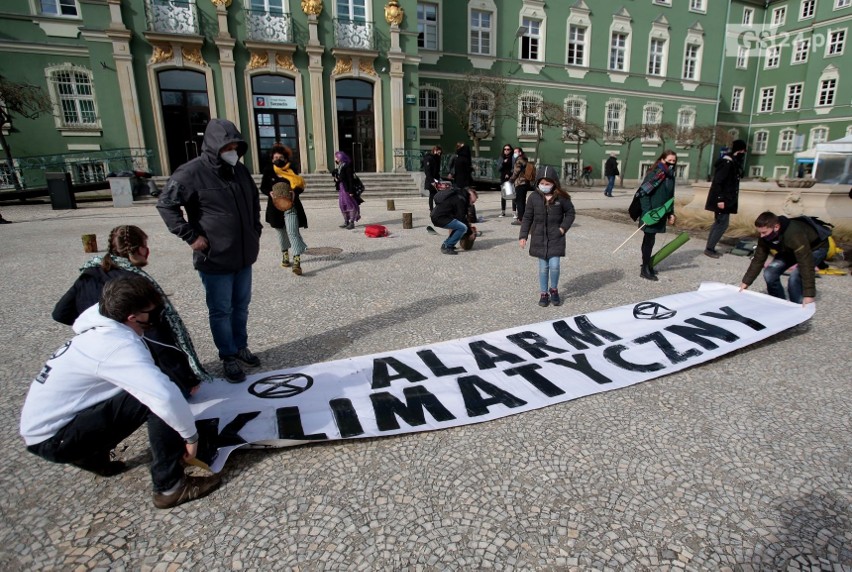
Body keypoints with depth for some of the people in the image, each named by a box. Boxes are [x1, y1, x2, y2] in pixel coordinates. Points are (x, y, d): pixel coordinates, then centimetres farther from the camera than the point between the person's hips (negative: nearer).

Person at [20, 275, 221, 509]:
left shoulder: (101, 330, 1)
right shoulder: (118, 345, -27)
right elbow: (166, 395, -36)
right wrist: (191, 435, -23)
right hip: (52, 439, -9)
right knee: (157, 399, -23)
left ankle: (90, 455, 22)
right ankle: (170, 486, -13)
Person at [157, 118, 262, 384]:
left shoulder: (240, 170, 7)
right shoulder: (191, 173, -12)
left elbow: (254, 202, 22)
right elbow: (166, 204, -9)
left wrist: (255, 231, 14)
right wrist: (191, 236, -12)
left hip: (244, 256, 6)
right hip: (215, 259, -6)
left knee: (241, 306, 17)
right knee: (221, 311, 6)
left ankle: (240, 346, 34)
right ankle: (228, 356, 21)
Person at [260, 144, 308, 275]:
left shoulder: (291, 170, 0)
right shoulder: (268, 171, 3)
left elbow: (300, 186, -2)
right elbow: (263, 187, 5)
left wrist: (294, 192, -23)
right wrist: (270, 192, -17)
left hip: (290, 206, -2)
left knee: (292, 232, -14)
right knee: (281, 232, 17)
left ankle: (297, 262, -21)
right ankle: (285, 255, 38)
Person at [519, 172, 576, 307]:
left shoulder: (561, 197, -5)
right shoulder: (534, 197, -3)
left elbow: (570, 212, 7)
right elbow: (527, 217, 2)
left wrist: (563, 227, -6)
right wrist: (523, 235, -2)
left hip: (556, 237, -1)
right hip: (539, 237, 1)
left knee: (554, 266, -6)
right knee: (543, 267, 6)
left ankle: (554, 290, 19)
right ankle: (544, 293, 19)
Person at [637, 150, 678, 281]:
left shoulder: (671, 176, 11)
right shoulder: (654, 174, -12)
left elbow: (670, 196, 18)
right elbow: (643, 193, -17)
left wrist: (671, 213, 14)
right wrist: (647, 212, -22)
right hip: (651, 214, -7)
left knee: (649, 240, 14)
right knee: (649, 240, -4)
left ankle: (647, 265, 23)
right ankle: (645, 269, 2)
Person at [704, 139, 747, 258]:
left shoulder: (733, 162, 14)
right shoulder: (727, 162, -16)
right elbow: (718, 182, -22)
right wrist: (720, 199, -24)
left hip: (726, 199, 10)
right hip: (722, 200, -10)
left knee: (719, 223, 13)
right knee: (723, 223, -7)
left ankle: (710, 248, 18)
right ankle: (709, 249, -2)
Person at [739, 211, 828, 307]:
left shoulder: (795, 235, -42)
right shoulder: (765, 236, -22)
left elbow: (806, 264, -43)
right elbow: (758, 260, -12)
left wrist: (808, 294, -45)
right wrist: (746, 282, -14)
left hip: (815, 248, -6)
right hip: (790, 249, 6)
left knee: (795, 279, -27)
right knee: (770, 273, -12)